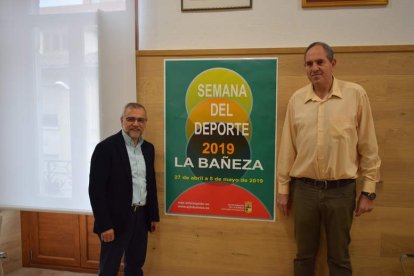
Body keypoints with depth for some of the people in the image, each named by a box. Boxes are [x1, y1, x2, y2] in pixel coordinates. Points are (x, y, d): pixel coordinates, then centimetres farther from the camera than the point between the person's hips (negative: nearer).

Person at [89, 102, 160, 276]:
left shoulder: (148, 148, 7)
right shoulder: (106, 147, -13)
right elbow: (96, 189, -15)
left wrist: (154, 216, 13)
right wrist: (104, 225, -17)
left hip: (141, 217, 6)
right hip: (116, 219, -6)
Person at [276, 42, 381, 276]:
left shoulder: (356, 94, -3)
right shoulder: (297, 99, 2)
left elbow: (368, 146, -1)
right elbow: (288, 147, 5)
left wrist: (369, 191, -2)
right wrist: (283, 188, 7)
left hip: (341, 190, -1)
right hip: (304, 189, 2)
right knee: (304, 255, 14)